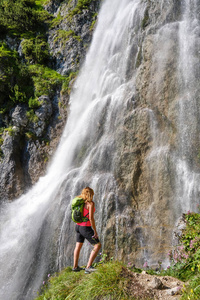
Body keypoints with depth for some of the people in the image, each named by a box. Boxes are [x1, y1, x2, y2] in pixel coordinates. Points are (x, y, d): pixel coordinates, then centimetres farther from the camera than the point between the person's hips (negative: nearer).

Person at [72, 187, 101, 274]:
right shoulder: (90, 203, -18)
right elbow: (91, 218, -22)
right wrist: (95, 231, -14)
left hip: (78, 226, 8)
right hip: (85, 228, -8)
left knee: (78, 246, 19)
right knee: (97, 245, -1)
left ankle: (75, 267, 29)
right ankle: (88, 267, -7)